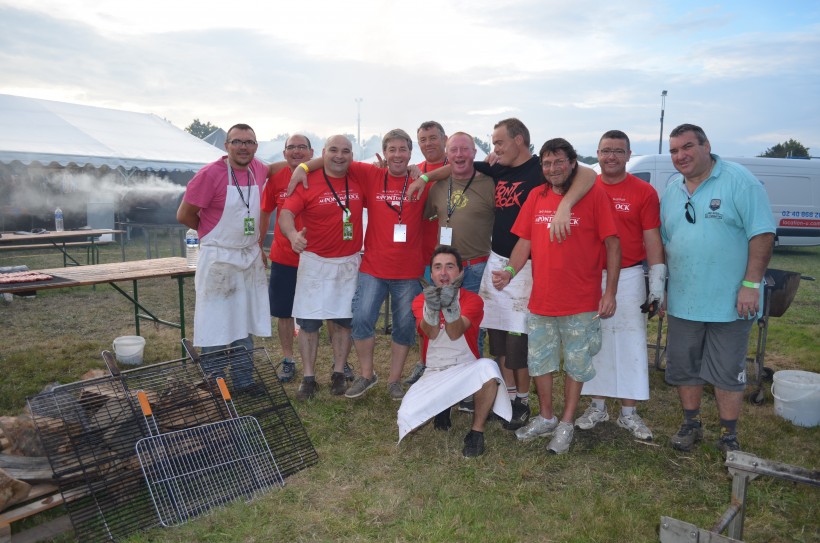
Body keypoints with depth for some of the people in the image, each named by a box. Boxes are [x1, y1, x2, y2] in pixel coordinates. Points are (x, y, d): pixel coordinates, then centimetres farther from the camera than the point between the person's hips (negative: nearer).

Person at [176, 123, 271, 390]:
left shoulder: (259, 170, 2)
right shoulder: (210, 174, -15)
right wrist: (211, 232, 5)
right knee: (215, 330, 1)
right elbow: (184, 215, -10)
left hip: (251, 259, 6)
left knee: (244, 327, 15)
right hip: (218, 259, -6)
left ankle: (245, 386, 28)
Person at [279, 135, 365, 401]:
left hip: (350, 262, 3)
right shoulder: (307, 182, -8)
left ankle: (339, 373, 25)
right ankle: (308, 377, 16)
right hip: (315, 262, -2)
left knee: (344, 320, 10)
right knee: (308, 321, 3)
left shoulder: (359, 180, 2)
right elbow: (286, 213, -16)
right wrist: (293, 234, -39)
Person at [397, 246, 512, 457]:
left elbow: (456, 333, -27)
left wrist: (450, 306, -47)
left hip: (468, 369, -2)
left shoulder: (473, 300, -8)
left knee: (488, 368, -37)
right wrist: (432, 307, -47)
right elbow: (431, 334, -24)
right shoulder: (421, 300, -3)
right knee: (407, 417, -23)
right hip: (434, 374, 2)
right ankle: (440, 405, 15)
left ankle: (477, 431, -14)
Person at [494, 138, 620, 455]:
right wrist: (510, 272, -11)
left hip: (581, 304, -4)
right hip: (541, 301, 5)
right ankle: (545, 418, 34)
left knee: (575, 364, 10)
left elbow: (612, 245, -8)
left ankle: (566, 424, 26)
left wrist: (610, 292, -11)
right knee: (539, 362, 15)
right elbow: (524, 241, 7)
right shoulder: (536, 197, 5)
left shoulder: (594, 194, -8)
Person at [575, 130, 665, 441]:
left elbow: (652, 238, -1)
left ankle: (629, 413, 15)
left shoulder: (644, 191, -1)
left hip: (628, 277, -2)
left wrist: (657, 282, -7)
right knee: (594, 342, 10)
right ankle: (597, 406, 24)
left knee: (630, 342, 3)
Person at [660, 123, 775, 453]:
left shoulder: (738, 180, -9)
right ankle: (691, 425, 31)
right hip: (682, 302, 5)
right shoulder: (672, 192, 9)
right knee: (683, 368, 13)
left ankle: (729, 436, 23)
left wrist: (751, 284, -18)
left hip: (729, 302, -5)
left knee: (728, 372, 6)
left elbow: (762, 234, -12)